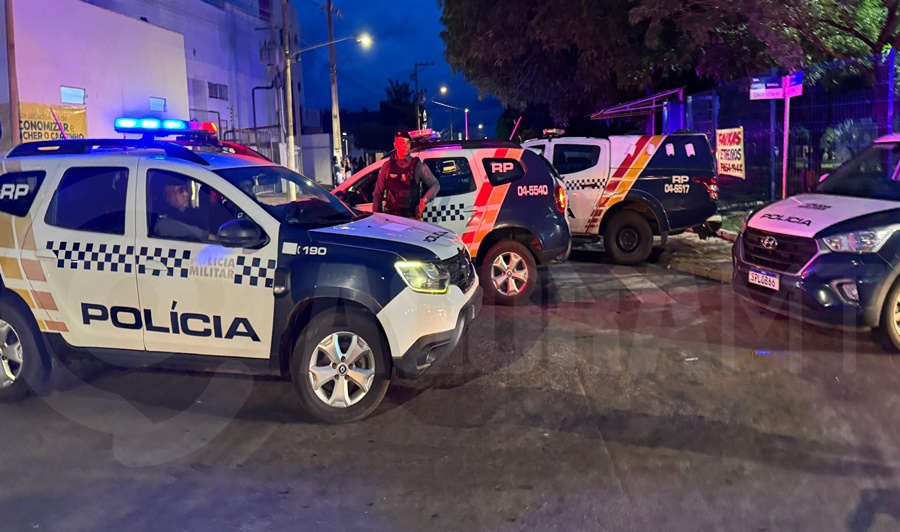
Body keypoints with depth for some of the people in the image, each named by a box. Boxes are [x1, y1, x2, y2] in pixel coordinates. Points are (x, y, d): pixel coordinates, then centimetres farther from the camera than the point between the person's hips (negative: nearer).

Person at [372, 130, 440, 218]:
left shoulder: (417, 166, 2)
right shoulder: (387, 166, 5)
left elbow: (435, 185, 9)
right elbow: (378, 192, 9)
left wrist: (424, 201, -6)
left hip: (411, 217, -1)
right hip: (390, 215, 1)